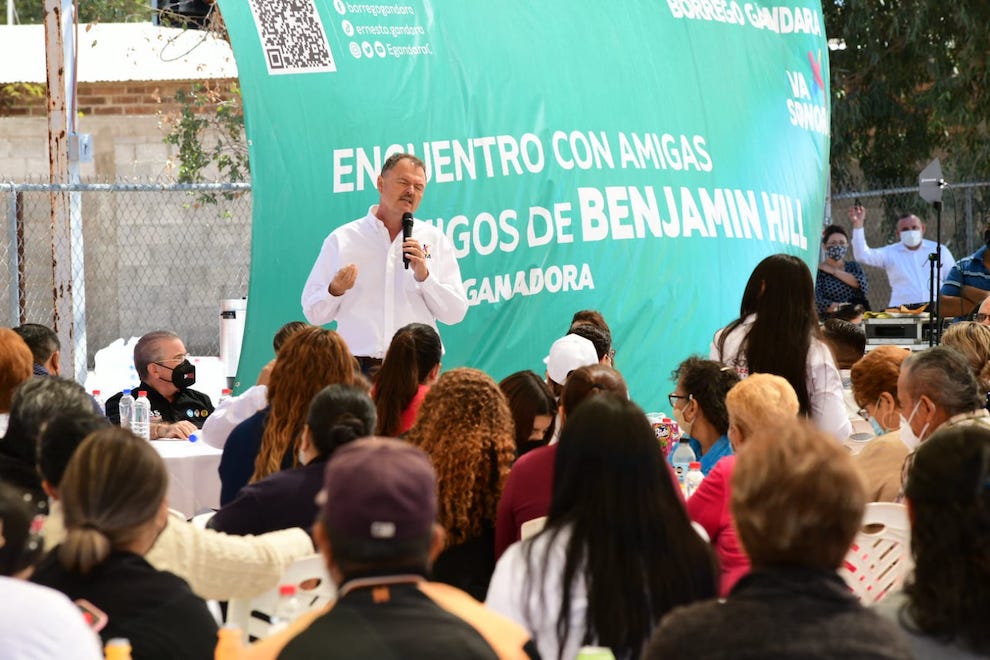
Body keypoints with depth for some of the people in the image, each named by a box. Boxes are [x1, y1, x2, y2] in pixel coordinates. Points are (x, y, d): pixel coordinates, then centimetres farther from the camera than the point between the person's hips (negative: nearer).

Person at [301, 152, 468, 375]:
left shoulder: (435, 240, 12)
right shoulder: (342, 239, 9)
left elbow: (456, 313, 7)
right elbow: (313, 313, 8)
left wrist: (424, 276, -5)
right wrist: (335, 290, -11)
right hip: (359, 368, -1)